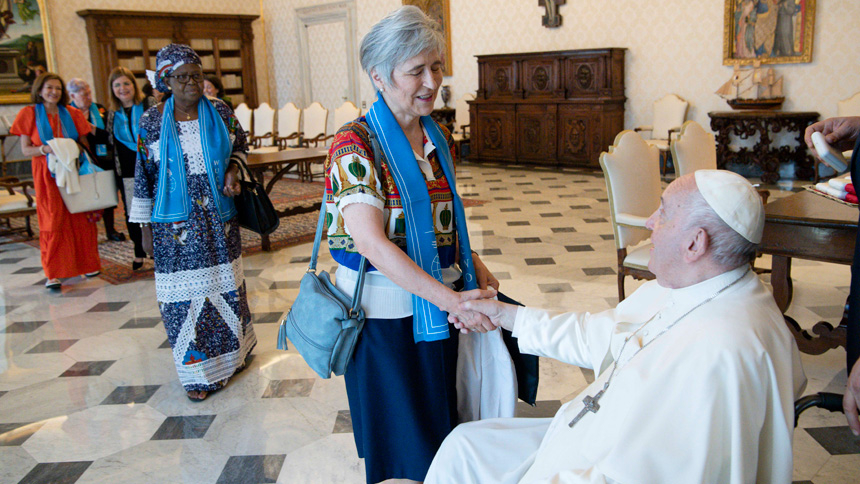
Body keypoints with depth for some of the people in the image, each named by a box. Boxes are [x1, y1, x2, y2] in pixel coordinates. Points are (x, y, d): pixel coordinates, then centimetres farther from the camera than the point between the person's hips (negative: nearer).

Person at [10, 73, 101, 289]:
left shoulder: (72, 114, 9)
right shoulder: (29, 114, 3)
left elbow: (85, 144, 14)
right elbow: (25, 149, -2)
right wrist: (45, 149, -19)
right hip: (47, 174, -2)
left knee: (82, 219, 0)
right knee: (52, 221, -5)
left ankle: (88, 264, 13)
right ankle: (53, 273, 0)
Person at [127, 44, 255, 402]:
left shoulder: (220, 112, 1)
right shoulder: (152, 121, -3)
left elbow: (240, 144, 18)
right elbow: (145, 176, 1)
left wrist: (233, 169, -5)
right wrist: (146, 228, 2)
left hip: (219, 217, 2)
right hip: (175, 223, -2)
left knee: (226, 284, 10)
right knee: (185, 295, 1)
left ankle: (232, 353, 31)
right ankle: (199, 372, 14)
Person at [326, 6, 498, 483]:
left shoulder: (438, 137, 5)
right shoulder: (355, 145, -18)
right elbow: (371, 242, -27)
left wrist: (473, 265, 1)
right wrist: (450, 298, -31)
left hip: (437, 305, 7)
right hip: (386, 312, -6)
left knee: (440, 425, 20)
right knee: (403, 445, 10)